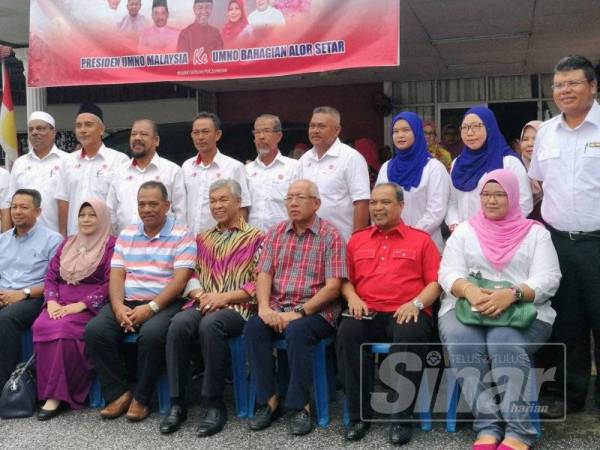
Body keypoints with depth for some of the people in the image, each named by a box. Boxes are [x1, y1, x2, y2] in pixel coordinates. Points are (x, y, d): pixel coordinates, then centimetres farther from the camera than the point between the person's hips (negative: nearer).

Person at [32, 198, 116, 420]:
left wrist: (81, 304, -17)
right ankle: (50, 392, -20)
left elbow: (110, 284, -9)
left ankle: (59, 394, -22)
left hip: (90, 305, -5)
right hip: (60, 302, 5)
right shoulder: (67, 243, 21)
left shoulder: (111, 245, 1)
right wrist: (52, 301, -4)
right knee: (41, 326, -26)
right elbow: (51, 276, 16)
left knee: (64, 328, -32)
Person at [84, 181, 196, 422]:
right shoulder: (126, 235, 16)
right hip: (127, 302, 5)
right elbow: (116, 275, 10)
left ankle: (141, 398, -12)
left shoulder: (182, 236, 0)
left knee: (152, 333, -34)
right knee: (95, 329, -21)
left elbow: (180, 279, -9)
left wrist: (151, 307, -18)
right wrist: (118, 306, -9)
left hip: (164, 303, -4)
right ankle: (118, 393, -7)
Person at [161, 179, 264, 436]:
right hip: (203, 304, 4)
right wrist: (200, 295, -6)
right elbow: (190, 275, 16)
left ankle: (214, 403, -23)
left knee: (210, 325, -36)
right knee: (178, 324, -29)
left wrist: (223, 297, -14)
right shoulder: (203, 238, 23)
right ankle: (177, 402, -19)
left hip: (237, 307, -4)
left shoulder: (256, 238, 7)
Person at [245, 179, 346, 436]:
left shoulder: (330, 236, -2)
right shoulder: (275, 234, 13)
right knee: (254, 326, -25)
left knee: (297, 330, -33)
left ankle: (300, 406, -18)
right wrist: (265, 308, -15)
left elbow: (333, 286, -10)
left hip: (316, 311, -4)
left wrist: (299, 312, -19)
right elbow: (264, 274, 4)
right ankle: (269, 400, -14)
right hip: (277, 309, 4)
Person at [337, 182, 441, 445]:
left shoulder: (421, 240, 13)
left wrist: (416, 303, -13)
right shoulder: (357, 240, 22)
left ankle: (402, 417, -22)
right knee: (347, 332, -30)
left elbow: (436, 282, 5)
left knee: (410, 335, -36)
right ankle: (359, 414, -18)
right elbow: (346, 280, 20)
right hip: (367, 313, 3)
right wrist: (353, 297, -2)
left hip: (407, 313, -2)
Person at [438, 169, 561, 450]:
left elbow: (548, 280, -1)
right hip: (465, 307, 1)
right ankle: (488, 427, -32)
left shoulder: (535, 232, 12)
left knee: (504, 342, -34)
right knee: (462, 343, -32)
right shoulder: (464, 230, 17)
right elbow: (448, 273, 4)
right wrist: (469, 290, -20)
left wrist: (512, 294, -21)